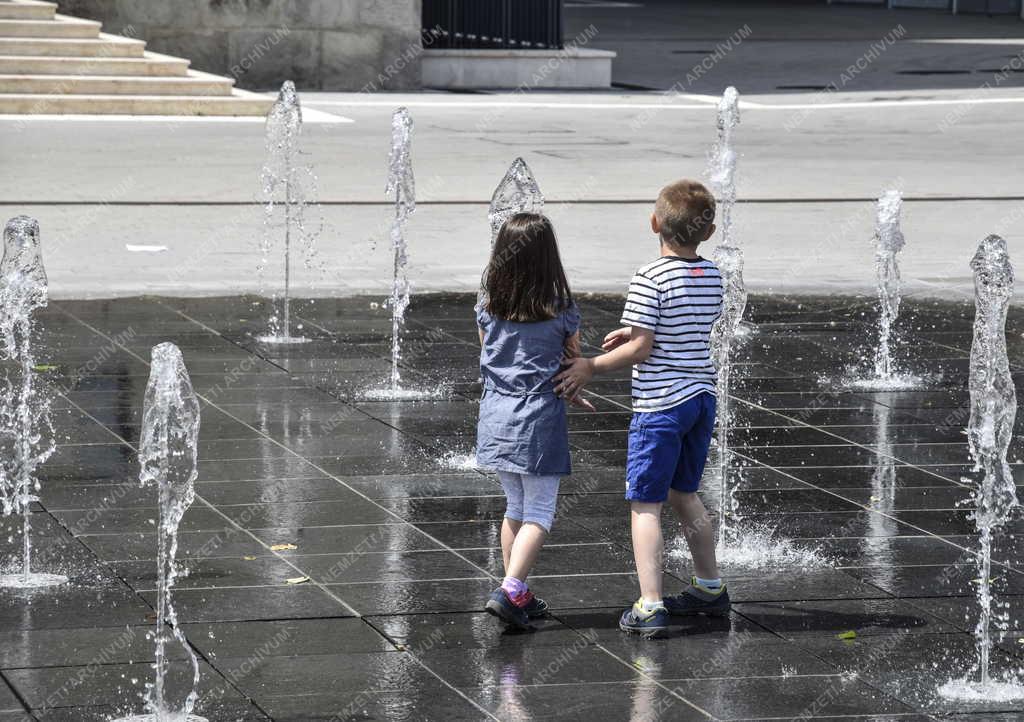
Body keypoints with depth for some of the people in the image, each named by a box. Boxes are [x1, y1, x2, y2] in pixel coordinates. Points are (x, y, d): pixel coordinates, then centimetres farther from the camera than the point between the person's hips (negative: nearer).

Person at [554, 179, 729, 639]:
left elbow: (641, 350, -17)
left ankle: (649, 607, -9)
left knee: (644, 505, -3)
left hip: (660, 405, -7)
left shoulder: (651, 279, -16)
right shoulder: (712, 276, 6)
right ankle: (709, 589, 32)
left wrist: (590, 367, -6)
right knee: (684, 494, 23)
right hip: (702, 395, 7)